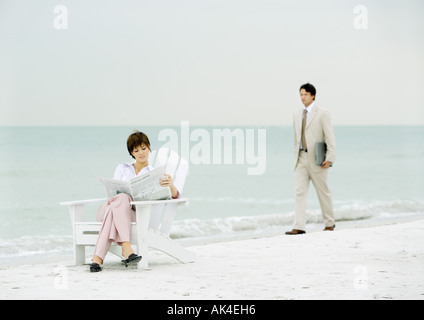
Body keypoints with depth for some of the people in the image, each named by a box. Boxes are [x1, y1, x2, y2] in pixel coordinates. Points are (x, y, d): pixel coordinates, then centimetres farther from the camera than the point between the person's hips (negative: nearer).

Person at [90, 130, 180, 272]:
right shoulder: (122, 168, 25)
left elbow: (175, 196, 1)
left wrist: (171, 184, -25)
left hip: (134, 213, -1)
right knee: (122, 198, -37)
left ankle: (97, 257, -51)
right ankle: (126, 247, -52)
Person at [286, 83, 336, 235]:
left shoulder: (322, 114, -4)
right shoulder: (297, 115, 14)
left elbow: (330, 138, -8)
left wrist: (329, 158, -16)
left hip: (316, 159, -5)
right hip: (301, 158, 5)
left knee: (323, 192, 6)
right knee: (299, 192, -6)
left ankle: (329, 223, 22)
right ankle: (299, 227, -11)